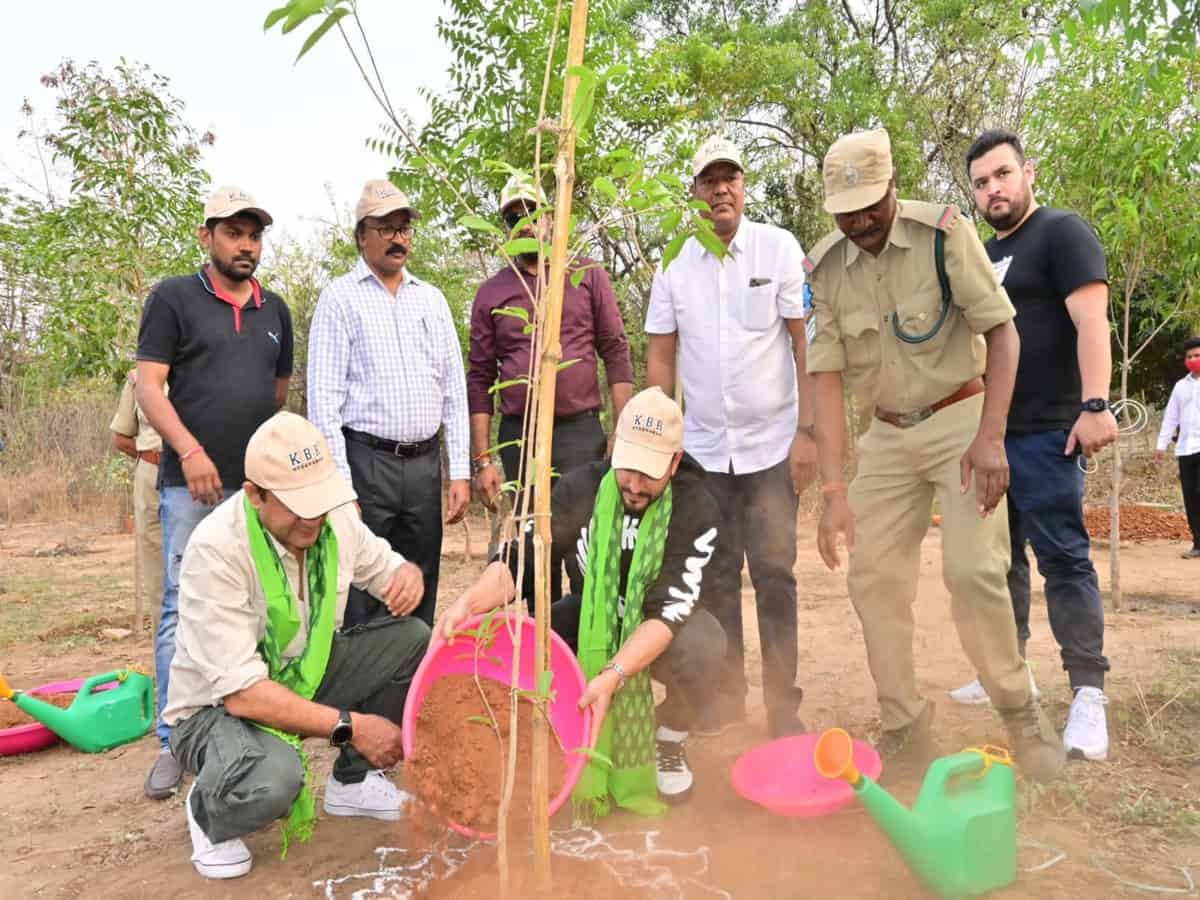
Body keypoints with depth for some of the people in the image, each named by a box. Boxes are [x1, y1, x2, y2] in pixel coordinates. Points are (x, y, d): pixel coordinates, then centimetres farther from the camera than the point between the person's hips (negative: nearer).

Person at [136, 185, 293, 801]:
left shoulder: (275, 311, 15)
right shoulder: (173, 298, 3)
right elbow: (148, 385, -4)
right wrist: (189, 450, -15)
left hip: (261, 485, 4)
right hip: (191, 483, -4)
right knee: (183, 609, -1)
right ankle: (174, 742, 7)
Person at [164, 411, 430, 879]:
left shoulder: (335, 519, -12)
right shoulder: (216, 548, -30)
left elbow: (385, 567, 7)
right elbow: (241, 691, -31)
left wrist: (409, 575, -19)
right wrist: (349, 726, -30)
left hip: (303, 678, 6)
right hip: (218, 705, -6)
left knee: (412, 639, -12)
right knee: (274, 775, -38)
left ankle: (352, 779, 9)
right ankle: (209, 813, 1)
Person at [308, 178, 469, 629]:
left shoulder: (432, 299, 13)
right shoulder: (340, 297, 0)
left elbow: (454, 390, 12)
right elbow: (324, 398, -5)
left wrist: (460, 472, 5)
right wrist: (339, 484, -12)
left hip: (425, 463, 4)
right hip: (366, 461, -4)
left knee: (420, 596, 11)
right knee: (362, 598, -1)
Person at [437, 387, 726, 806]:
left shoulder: (698, 514, -26)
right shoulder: (582, 488, -18)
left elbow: (667, 611, -32)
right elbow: (521, 557, -24)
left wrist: (612, 677, -46)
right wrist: (470, 601, -44)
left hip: (668, 630, -2)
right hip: (595, 618, 2)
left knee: (699, 648, -37)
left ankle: (668, 744, -3)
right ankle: (581, 737, 3)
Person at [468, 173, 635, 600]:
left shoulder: (588, 276, 4)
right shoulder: (490, 293, 7)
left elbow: (616, 354, 2)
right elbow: (480, 379, 6)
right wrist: (482, 460, 1)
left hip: (581, 433, -2)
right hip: (518, 438, 2)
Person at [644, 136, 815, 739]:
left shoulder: (779, 249, -2)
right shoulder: (675, 263, 4)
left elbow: (807, 344, -4)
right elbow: (659, 357, 6)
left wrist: (806, 431, -10)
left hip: (772, 445, -2)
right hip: (703, 448, 3)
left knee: (774, 572, -1)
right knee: (716, 575, 10)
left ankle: (782, 701, 11)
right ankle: (725, 694, 24)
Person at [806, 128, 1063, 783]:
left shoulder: (943, 233, -13)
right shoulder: (823, 269, -5)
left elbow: (1001, 331, -10)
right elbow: (826, 377, -8)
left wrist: (990, 436, -21)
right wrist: (834, 488, -14)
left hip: (959, 418, -3)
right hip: (887, 435, 4)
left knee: (973, 570, -14)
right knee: (871, 577, 0)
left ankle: (1020, 713, 11)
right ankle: (906, 733, 15)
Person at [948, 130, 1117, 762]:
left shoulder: (1063, 233, -4)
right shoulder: (981, 255, 19)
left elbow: (1091, 320, -15)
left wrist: (1094, 405, -26)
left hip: (1044, 433, -8)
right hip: (986, 433, 8)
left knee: (1063, 559, -8)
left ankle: (1088, 694, -3)